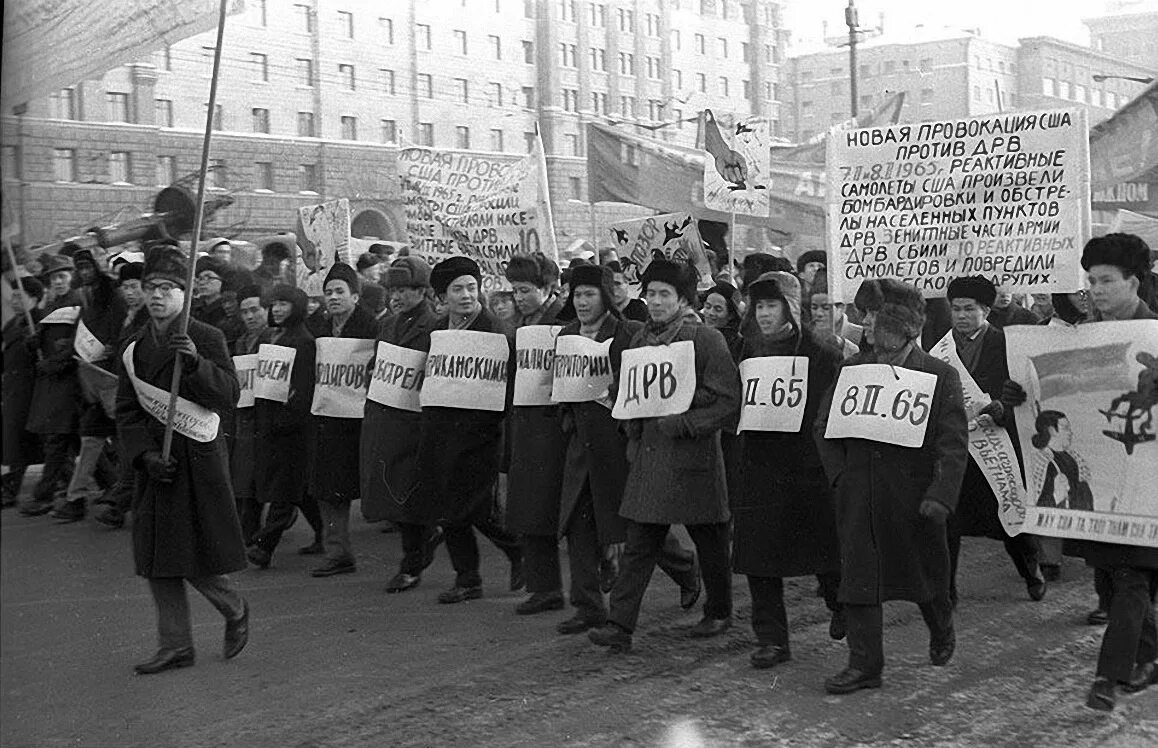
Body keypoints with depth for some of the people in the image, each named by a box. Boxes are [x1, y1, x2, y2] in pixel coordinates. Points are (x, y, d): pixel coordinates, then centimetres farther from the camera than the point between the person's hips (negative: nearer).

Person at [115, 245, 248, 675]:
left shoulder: (207, 339, -5)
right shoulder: (135, 347, 9)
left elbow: (228, 397, -12)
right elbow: (126, 411, 9)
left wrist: (196, 361, -26)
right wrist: (146, 455, -6)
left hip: (198, 461, -5)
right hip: (155, 462, 5)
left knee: (196, 563, -4)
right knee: (156, 560, 7)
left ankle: (235, 611, 24)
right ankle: (175, 646, 18)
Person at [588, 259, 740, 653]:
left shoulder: (707, 339, -8)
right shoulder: (640, 340, 11)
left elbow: (729, 401, -12)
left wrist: (683, 423, -19)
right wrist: (634, 428, 6)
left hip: (694, 456, -5)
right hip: (647, 456, 5)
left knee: (710, 542, 11)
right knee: (639, 543, 1)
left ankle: (719, 612, 30)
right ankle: (620, 625, -1)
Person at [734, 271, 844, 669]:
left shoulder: (821, 355, -7)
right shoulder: (748, 350, 8)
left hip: (809, 468, -4)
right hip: (758, 468, 4)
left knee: (823, 550, 9)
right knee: (758, 556, 2)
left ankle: (841, 605, 40)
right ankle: (771, 639, 13)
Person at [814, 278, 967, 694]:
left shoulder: (940, 376, -5)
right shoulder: (853, 369, 6)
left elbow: (953, 444, -9)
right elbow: (824, 425, 11)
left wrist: (940, 496, -18)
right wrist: (840, 472, -1)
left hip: (915, 498, -3)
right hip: (858, 499, 3)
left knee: (925, 575, 14)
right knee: (858, 579, 1)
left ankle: (941, 630, 44)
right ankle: (864, 665, 9)